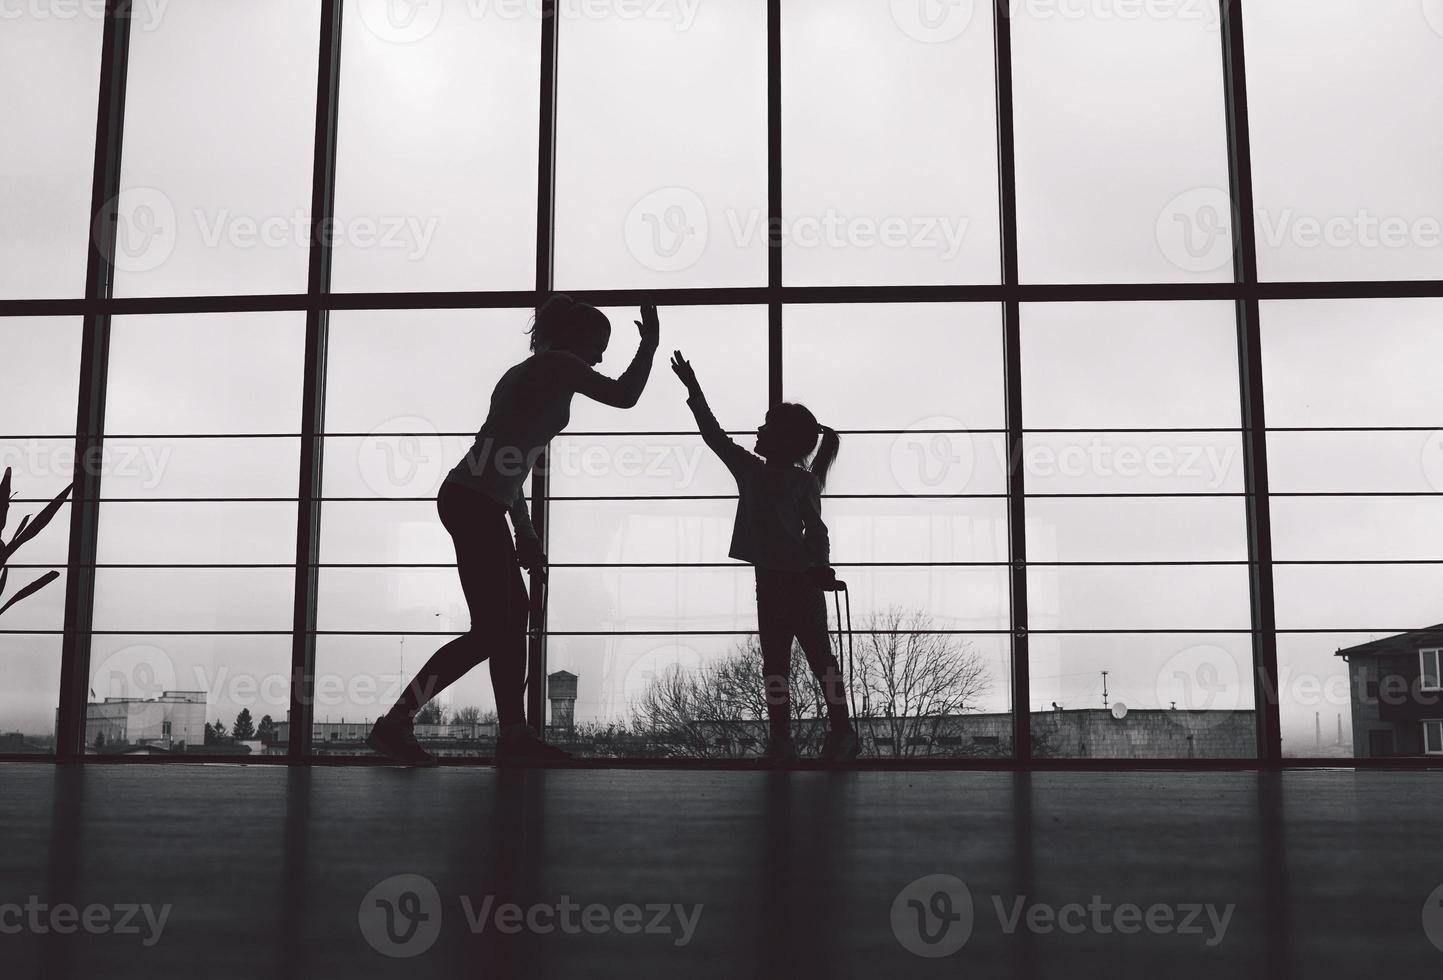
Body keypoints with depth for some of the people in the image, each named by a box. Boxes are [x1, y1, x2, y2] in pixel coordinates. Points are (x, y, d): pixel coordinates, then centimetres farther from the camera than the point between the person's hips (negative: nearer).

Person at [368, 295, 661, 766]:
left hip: (473, 501, 10)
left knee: (513, 615, 13)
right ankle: (396, 723, -4)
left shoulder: (527, 374, 26)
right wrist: (650, 343, 14)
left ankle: (513, 734, 15)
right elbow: (624, 395, -2)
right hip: (474, 503, -10)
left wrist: (524, 533, 25)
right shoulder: (557, 364, 0)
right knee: (490, 631, -8)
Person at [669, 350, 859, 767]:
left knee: (819, 655, -1)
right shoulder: (749, 469, 11)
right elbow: (713, 435, 14)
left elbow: (815, 528, -8)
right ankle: (780, 740, 9)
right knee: (774, 659, 6)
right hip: (770, 580, 6)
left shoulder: (802, 481, -6)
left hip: (801, 580, -6)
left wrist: (820, 567, -21)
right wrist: (694, 392, 14)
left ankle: (841, 732, 5)